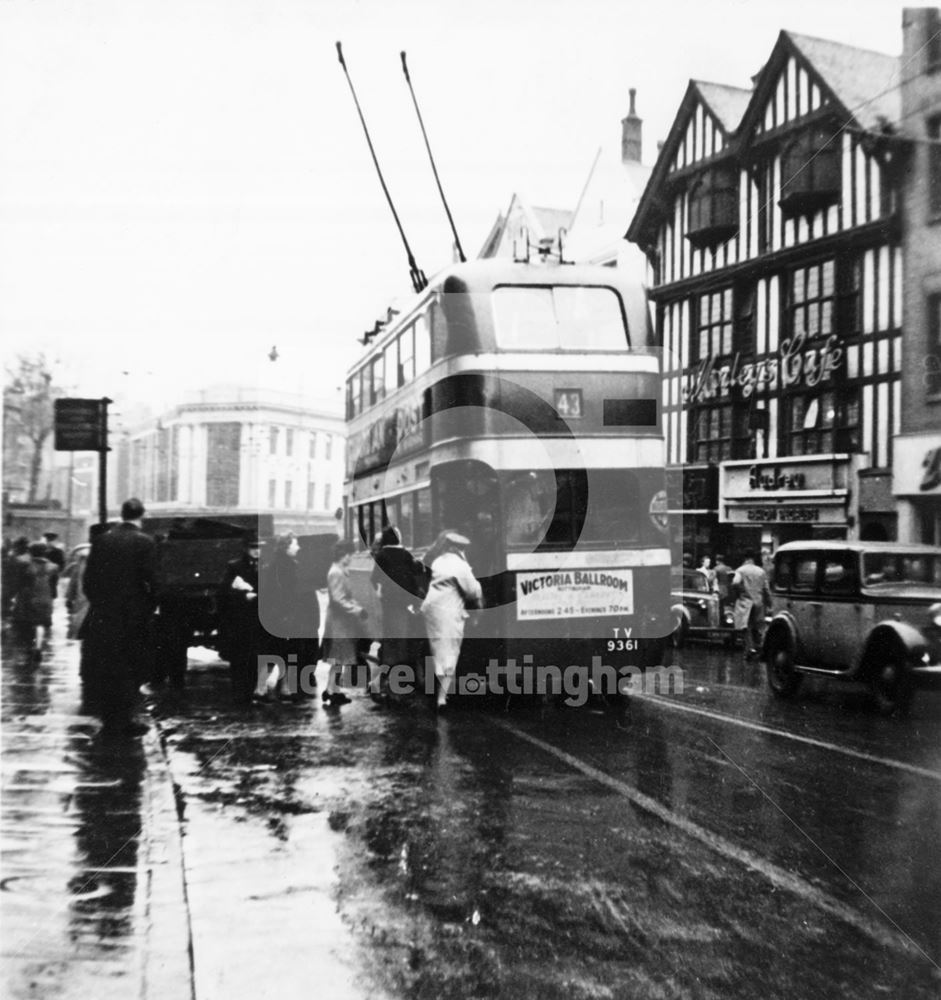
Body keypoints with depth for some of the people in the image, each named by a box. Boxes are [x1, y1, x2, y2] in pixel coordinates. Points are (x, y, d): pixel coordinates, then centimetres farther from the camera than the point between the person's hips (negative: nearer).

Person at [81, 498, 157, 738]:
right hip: (132, 617, -3)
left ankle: (109, 722, 13)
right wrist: (149, 610, 2)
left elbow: (88, 579, 2)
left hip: (102, 617, 3)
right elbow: (151, 581, -11)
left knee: (103, 671, 11)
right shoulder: (145, 542, -9)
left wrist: (98, 603, 13)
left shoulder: (100, 540, 2)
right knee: (131, 671, 6)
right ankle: (123, 722, 3)